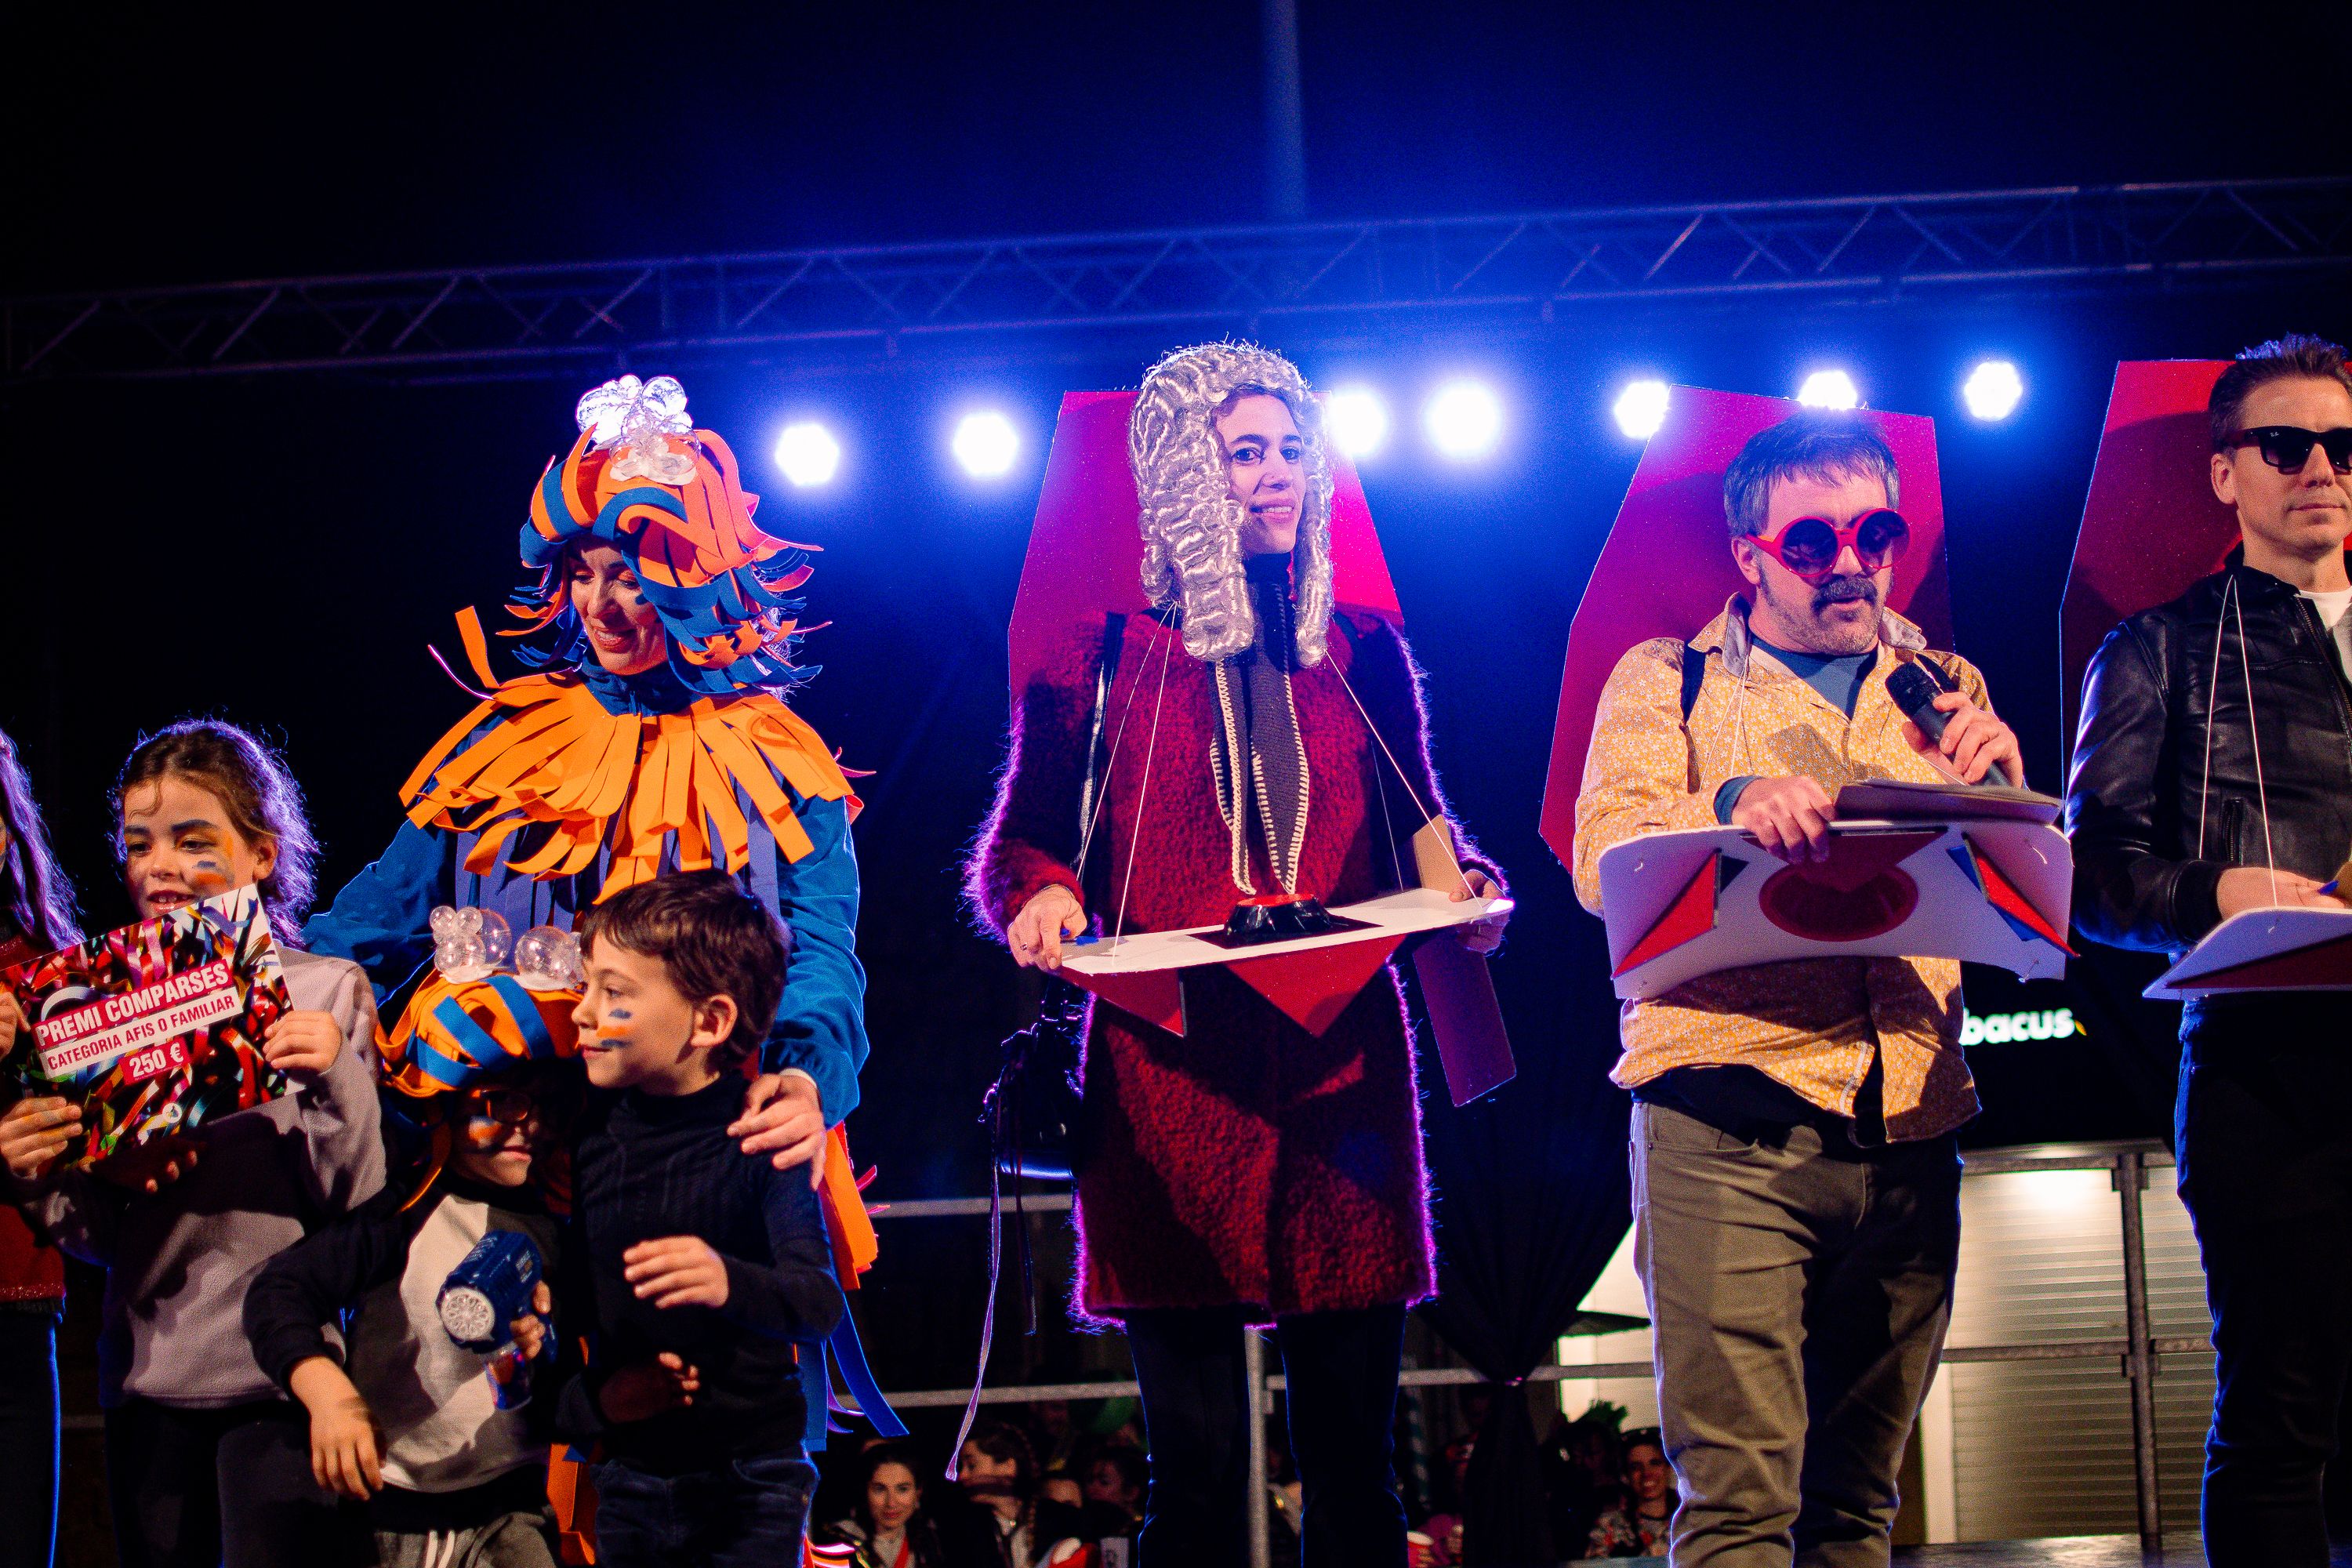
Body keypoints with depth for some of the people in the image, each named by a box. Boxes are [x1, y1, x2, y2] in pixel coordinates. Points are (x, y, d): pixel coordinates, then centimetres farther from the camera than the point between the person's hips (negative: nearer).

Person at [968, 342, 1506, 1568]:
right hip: (1171, 1071, -2)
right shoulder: (1097, 658, 10)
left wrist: (1464, 889, -1)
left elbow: (1417, 832, 21)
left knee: (1352, 1454, 0)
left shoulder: (1363, 654, 17)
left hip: (1339, 1066, 2)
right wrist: (1039, 894, -11)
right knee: (1197, 1461, -4)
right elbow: (1019, 841, 12)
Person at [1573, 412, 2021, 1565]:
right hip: (1729, 1124, -4)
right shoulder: (1664, 683, 11)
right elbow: (1602, 861, -6)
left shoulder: (1944, 691, 21)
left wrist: (1999, 788, -4)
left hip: (1909, 1130, 4)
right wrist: (1734, 806, -25)